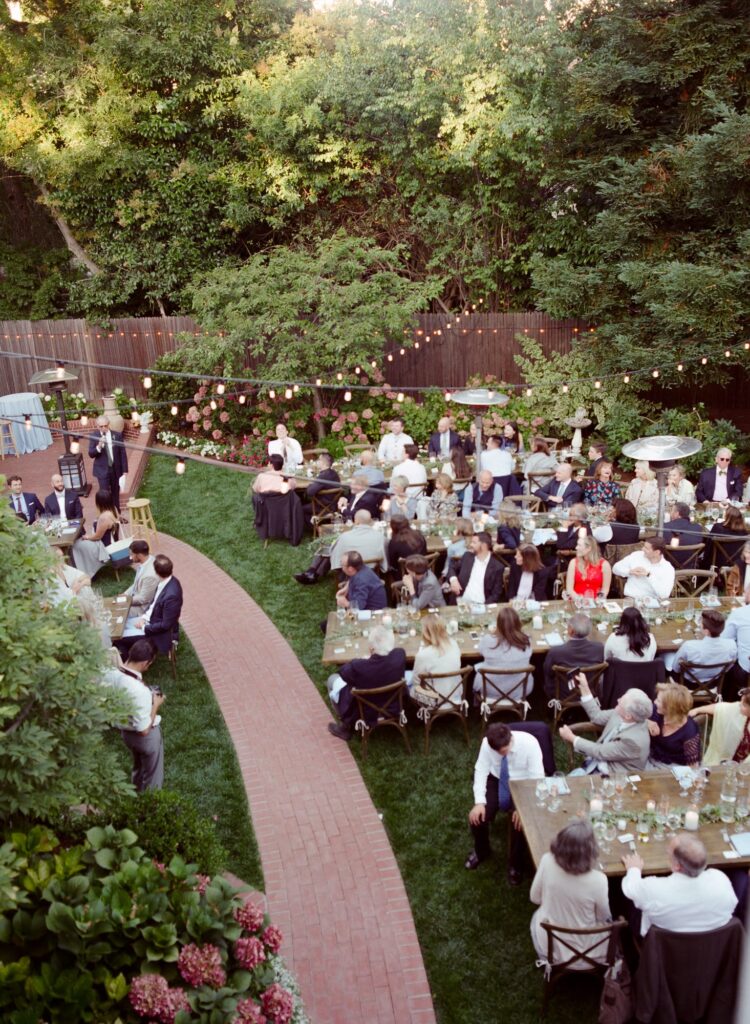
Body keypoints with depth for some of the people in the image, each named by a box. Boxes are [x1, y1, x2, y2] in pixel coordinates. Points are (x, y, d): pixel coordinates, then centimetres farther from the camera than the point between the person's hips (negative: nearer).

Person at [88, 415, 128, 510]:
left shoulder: (117, 435, -3)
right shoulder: (94, 437, -4)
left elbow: (123, 453, 0)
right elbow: (90, 454, -9)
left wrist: (125, 471, -3)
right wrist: (99, 446, -29)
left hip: (116, 470, 2)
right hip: (102, 470, -2)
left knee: (115, 495, 12)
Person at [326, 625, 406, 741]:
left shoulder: (359, 666, -36)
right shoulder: (400, 656, -26)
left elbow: (343, 672, -11)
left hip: (366, 715, -4)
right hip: (393, 710, 4)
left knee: (333, 679, 15)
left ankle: (346, 727, 31)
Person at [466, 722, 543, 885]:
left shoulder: (529, 743, -29)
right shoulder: (487, 743, -22)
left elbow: (537, 777, -24)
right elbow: (481, 770, -14)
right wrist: (479, 802, -25)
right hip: (496, 782, 2)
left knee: (520, 821, -27)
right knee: (477, 816, -16)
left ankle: (515, 865, 3)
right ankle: (481, 851, 19)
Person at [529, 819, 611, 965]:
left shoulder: (547, 862, -25)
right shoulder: (597, 881, -32)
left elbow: (535, 897, -6)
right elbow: (604, 917, -11)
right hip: (588, 956, -1)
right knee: (609, 922, 30)